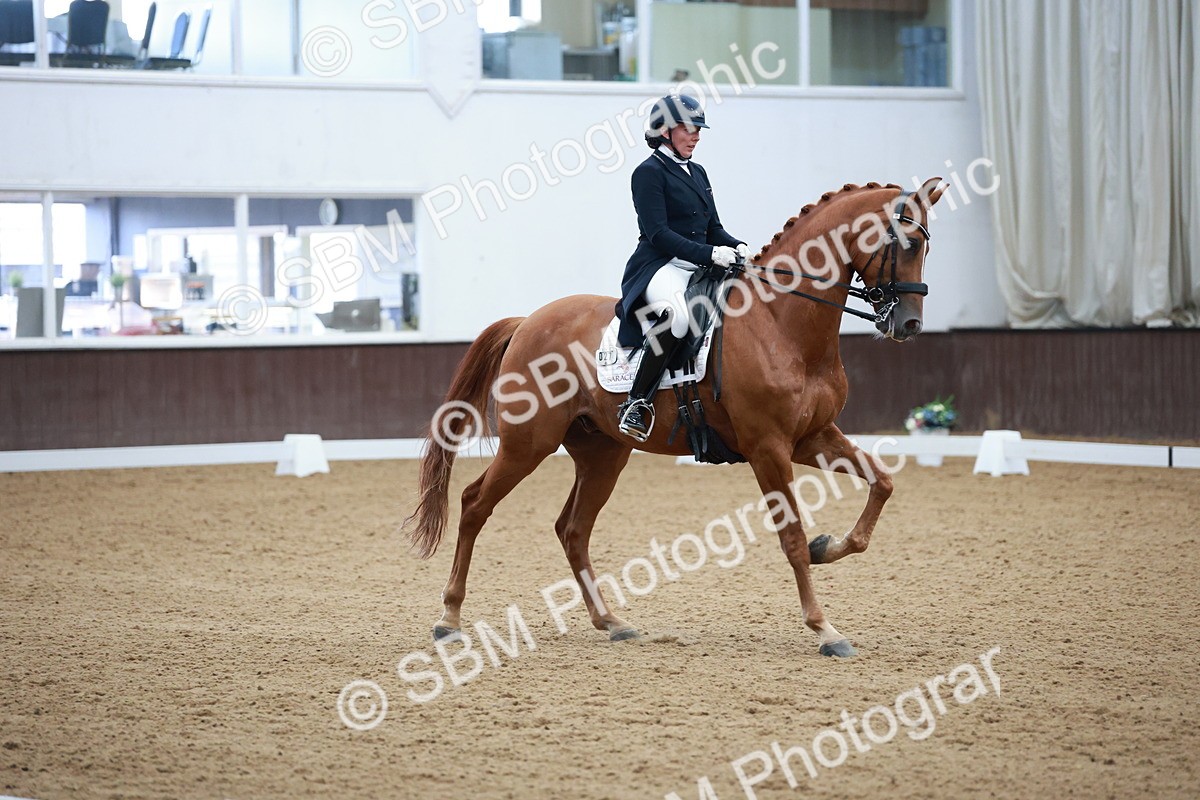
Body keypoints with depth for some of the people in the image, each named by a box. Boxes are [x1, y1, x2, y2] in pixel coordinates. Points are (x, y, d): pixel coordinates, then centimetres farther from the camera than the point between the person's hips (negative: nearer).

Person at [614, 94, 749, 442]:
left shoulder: (697, 173, 20)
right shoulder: (649, 172, -4)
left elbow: (713, 229, 20)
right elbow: (658, 233, -14)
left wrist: (737, 247, -3)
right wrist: (709, 253, -23)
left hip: (699, 269, 9)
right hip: (660, 267, -9)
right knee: (677, 315, -39)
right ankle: (637, 404, -31)